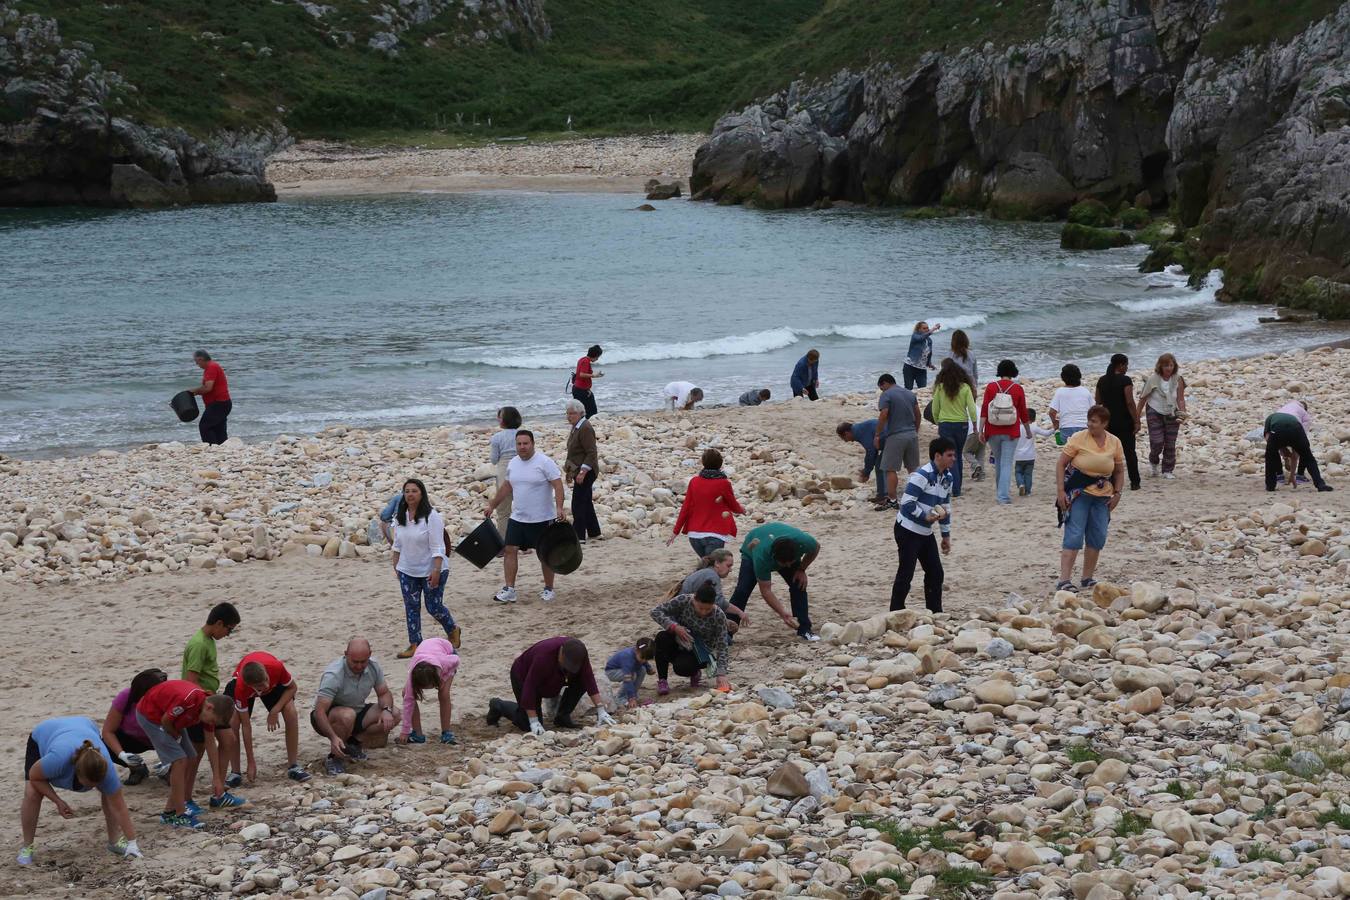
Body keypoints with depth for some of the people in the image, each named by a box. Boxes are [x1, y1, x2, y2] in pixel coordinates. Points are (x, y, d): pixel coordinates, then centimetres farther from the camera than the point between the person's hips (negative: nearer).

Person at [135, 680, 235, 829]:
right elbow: (165, 721, -24)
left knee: (190, 759, 8)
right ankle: (179, 816, -12)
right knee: (180, 761, -15)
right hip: (150, 714, -9)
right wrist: (177, 736, -5)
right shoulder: (188, 699, -36)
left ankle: (170, 811, 15)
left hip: (168, 718, 9)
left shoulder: (208, 710, -8)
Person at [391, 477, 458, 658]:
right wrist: (396, 565, 13)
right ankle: (414, 644, 11)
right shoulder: (400, 517, 4)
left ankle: (452, 631, 26)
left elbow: (437, 547, -18)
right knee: (411, 607, 5)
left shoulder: (431, 516, -16)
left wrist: (436, 571, -22)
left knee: (434, 606, 0)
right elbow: (397, 545, 14)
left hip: (431, 571, -6)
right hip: (407, 572, 6)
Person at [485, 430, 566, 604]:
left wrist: (559, 507, -28)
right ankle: (509, 590, 0)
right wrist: (492, 506, 22)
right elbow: (506, 487, 20)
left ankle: (548, 589, 18)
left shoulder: (545, 463, -13)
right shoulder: (512, 464, 7)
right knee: (510, 550, -3)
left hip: (542, 519, -5)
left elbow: (558, 486, -17)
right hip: (517, 518, 5)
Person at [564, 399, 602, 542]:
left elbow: (591, 453, -23)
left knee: (578, 504, -11)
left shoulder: (585, 429, -19)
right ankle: (593, 532, 29)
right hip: (579, 471, 11)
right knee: (586, 502, 18)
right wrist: (569, 469, 21)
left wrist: (582, 472, -25)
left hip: (585, 472, -11)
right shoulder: (576, 427, 12)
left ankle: (578, 536, -10)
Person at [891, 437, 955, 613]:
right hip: (908, 530, -9)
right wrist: (925, 516, -21)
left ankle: (935, 613, 18)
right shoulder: (922, 475, -20)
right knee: (905, 574, -7)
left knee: (936, 573, 9)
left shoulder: (948, 478, 7)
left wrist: (946, 535, 17)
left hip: (926, 532, 9)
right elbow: (907, 502, -22)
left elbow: (946, 507, 17)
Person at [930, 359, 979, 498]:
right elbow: (972, 409, -8)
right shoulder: (965, 387, -5)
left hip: (945, 424, -2)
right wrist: (975, 425, 4)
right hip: (962, 424, 2)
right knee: (958, 456, 18)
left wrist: (938, 423, 15)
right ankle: (957, 487, 24)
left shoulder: (940, 387, -7)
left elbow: (935, 409, -1)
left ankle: (955, 489, -7)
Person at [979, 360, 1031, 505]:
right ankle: (1004, 496, -13)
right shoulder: (1018, 389, -2)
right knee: (1007, 464, -3)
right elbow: (1023, 413, 3)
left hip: (993, 432, 2)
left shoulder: (991, 387, -1)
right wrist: (1028, 431, 17)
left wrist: (981, 430, -4)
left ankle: (1000, 492, 28)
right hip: (1011, 433, -2)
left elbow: (984, 410, -6)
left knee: (998, 462, 18)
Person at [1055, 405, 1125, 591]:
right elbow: (1061, 464, -6)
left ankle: (1087, 578, 20)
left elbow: (1119, 471, 15)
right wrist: (1061, 491, -13)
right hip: (1078, 494, -5)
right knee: (1073, 536, -11)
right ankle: (1064, 581, -13)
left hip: (1102, 497, 5)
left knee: (1097, 539, 6)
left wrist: (1117, 493, 3)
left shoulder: (1115, 443, 3)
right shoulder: (1078, 439, -9)